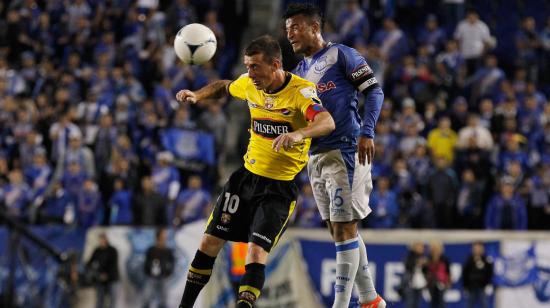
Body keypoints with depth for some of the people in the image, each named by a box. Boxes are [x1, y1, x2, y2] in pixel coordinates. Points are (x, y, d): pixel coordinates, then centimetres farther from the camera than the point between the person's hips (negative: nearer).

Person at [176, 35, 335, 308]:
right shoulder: (250, 84, -1)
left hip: (280, 185, -6)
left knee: (257, 252, -18)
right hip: (247, 174, 6)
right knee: (209, 243, 7)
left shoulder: (300, 91, -20)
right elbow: (224, 87, 22)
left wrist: (298, 134, -57)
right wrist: (197, 96, 3)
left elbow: (327, 122, -38)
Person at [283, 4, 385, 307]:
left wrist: (367, 132, -18)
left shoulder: (340, 54, -4)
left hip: (345, 151, -8)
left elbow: (374, 90, -8)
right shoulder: (299, 72, 18)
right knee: (340, 230, 10)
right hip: (316, 156, 8)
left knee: (344, 228, -9)